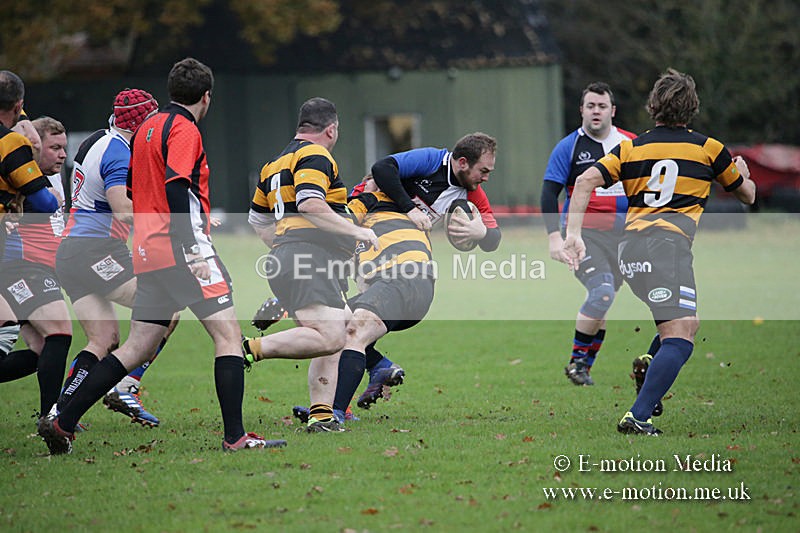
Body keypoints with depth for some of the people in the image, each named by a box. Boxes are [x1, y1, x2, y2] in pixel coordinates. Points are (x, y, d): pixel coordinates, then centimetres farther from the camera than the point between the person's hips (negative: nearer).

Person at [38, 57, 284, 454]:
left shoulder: (147, 128, 19)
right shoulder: (184, 129, -7)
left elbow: (132, 192, 25)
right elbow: (176, 189, -19)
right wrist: (194, 252, -23)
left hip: (148, 253, 9)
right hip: (178, 247, -9)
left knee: (138, 348, 11)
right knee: (228, 334, -7)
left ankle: (62, 422, 9)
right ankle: (234, 436, -15)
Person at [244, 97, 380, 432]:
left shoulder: (276, 164, 26)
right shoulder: (316, 156, -3)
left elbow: (258, 220, 34)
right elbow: (310, 205, -20)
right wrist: (356, 231, -14)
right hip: (310, 254, -10)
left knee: (331, 345, 8)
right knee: (329, 338, -22)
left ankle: (321, 417, -2)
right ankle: (251, 349, -24)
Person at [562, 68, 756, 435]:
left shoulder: (630, 148, 17)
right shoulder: (708, 148, 12)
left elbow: (586, 181, 2)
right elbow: (747, 195, 28)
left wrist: (573, 235, 0)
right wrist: (743, 173, 50)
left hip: (629, 245, 6)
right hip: (668, 243, -6)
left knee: (687, 323, 24)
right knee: (680, 336, -15)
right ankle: (637, 417, -29)